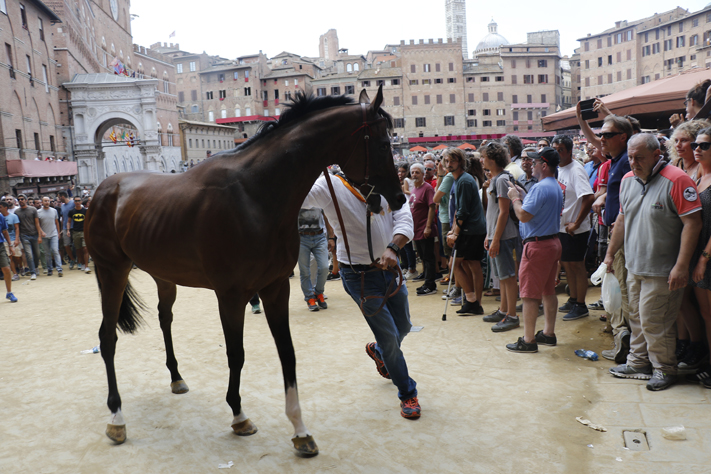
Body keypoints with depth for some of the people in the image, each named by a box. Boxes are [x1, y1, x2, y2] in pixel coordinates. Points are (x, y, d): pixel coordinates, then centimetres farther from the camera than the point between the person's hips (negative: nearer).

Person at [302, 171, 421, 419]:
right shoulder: (330, 187, -13)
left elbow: (404, 219, -11)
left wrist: (393, 248, -28)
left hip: (390, 267, 5)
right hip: (359, 275, -5)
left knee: (404, 327, 20)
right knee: (389, 336, -1)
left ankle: (377, 351, 56)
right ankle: (407, 394, 23)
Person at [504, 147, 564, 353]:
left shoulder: (540, 187, -20)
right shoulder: (556, 187, 13)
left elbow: (523, 215, -23)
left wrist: (515, 198, -7)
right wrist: (521, 196, 14)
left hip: (538, 245, -10)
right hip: (553, 241, 10)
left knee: (529, 294, -4)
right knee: (548, 291, 16)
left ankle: (528, 340, 2)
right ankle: (548, 333, 25)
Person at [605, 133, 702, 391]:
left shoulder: (676, 180, -15)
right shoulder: (628, 180, 8)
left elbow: (693, 223, -17)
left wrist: (681, 266, -20)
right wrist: (610, 253, 19)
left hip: (661, 271, -7)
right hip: (633, 266, 7)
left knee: (654, 322, 0)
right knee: (637, 318, 16)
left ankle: (664, 369, 20)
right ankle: (639, 362, 31)